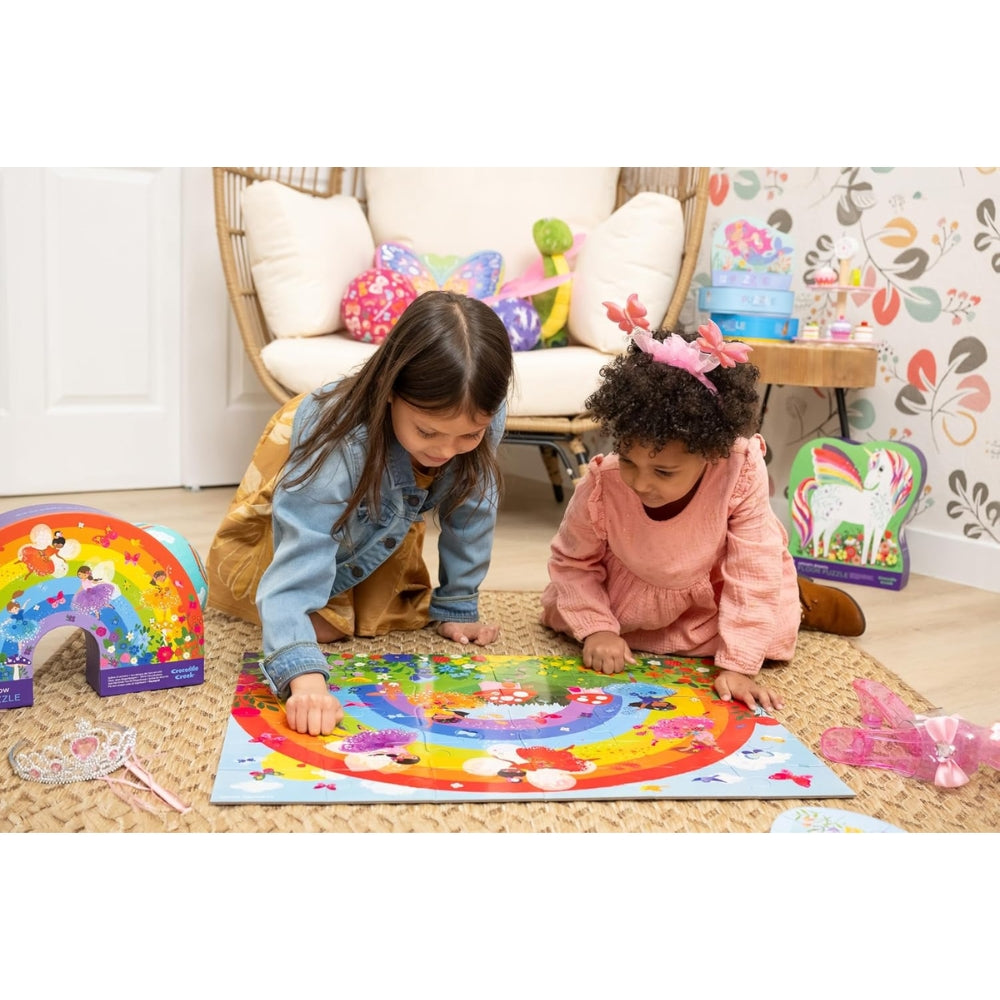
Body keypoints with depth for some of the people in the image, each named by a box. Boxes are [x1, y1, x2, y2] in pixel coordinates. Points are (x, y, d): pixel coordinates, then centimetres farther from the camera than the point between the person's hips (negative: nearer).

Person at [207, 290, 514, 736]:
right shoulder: (341, 442, -47)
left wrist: (456, 605, -9)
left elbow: (471, 510, -16)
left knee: (397, 614, -4)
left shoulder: (483, 421, -34)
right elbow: (297, 568, -50)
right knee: (324, 624, -15)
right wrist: (304, 676, -64)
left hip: (387, 515, 4)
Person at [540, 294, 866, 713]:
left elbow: (753, 568, -30)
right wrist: (596, 629, -28)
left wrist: (738, 665, -33)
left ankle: (797, 602, 21)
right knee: (559, 612, -4)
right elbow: (572, 561, -15)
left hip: (712, 592, -1)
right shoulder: (600, 486, -34)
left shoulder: (742, 472, -38)